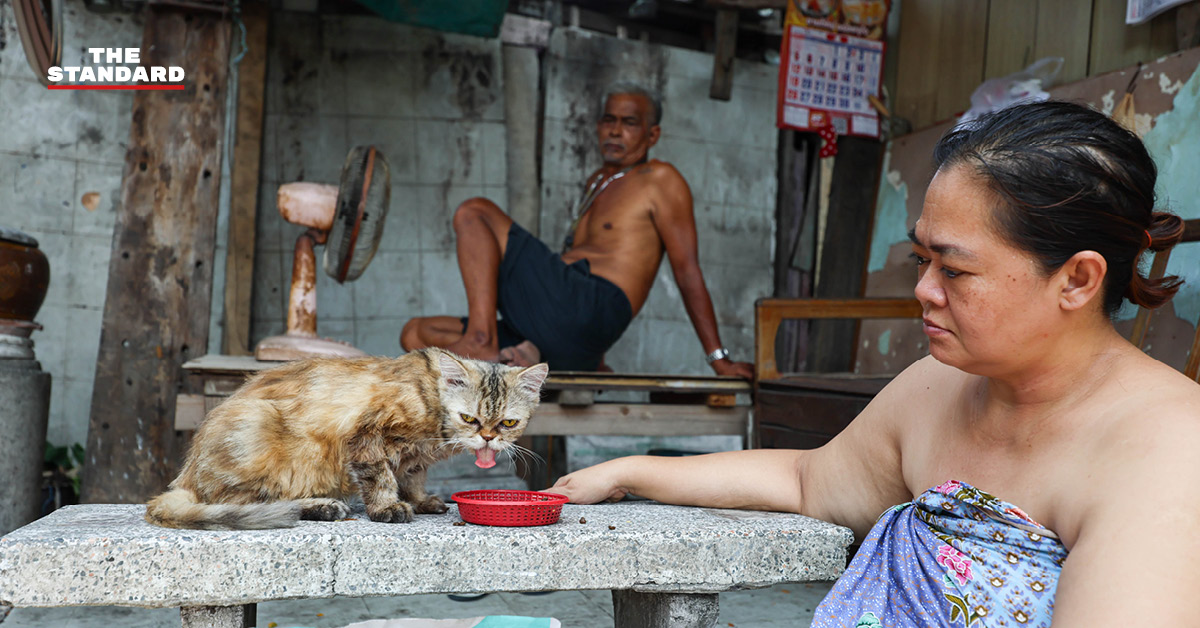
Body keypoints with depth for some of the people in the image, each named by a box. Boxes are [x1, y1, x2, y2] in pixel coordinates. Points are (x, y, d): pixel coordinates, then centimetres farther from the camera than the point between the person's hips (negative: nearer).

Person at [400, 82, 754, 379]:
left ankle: (481, 339, -27)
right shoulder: (596, 183, 31)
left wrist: (718, 359, -7)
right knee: (416, 335, 4)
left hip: (583, 308, -9)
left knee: (474, 213, -12)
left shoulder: (659, 179, 5)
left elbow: (687, 271, -2)